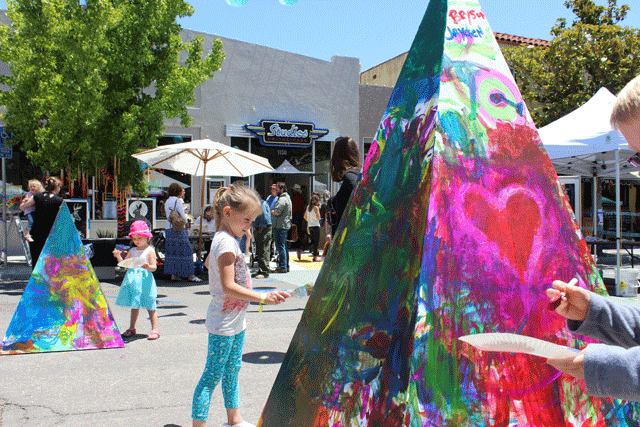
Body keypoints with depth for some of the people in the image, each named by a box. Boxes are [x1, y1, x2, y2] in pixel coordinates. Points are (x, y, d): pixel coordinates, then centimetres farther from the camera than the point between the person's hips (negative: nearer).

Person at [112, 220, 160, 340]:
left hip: (145, 279, -6)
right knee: (134, 305, 15)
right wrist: (118, 256, -1)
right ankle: (132, 328, 25)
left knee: (150, 306, -3)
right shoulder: (132, 250, 13)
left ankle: (155, 329, -1)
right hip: (133, 279, 6)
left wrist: (148, 267, -30)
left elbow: (154, 267, -9)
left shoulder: (150, 250, -4)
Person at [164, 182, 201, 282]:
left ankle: (173, 274, 9)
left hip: (169, 228, 8)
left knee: (171, 251, 10)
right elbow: (183, 216, -11)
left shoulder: (167, 202, 13)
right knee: (185, 251, -3)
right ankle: (190, 275, -1)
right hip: (179, 229, -8)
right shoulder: (178, 201, -10)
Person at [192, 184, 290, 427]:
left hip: (236, 320, 10)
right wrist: (263, 298, -31)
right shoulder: (226, 242, -20)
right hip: (224, 322, -10)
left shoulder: (227, 239, 10)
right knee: (213, 375, -4)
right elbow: (228, 287, -27)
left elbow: (209, 261, 30)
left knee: (232, 370, 19)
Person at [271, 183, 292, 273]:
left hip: (280, 226, -11)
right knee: (284, 246, 15)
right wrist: (272, 210, 13)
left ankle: (282, 267, -8)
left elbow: (277, 212, -22)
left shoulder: (282, 199, -15)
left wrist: (269, 210, -7)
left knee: (280, 247, -8)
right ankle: (286, 266, 20)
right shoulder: (287, 198, 19)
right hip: (286, 225, 11)